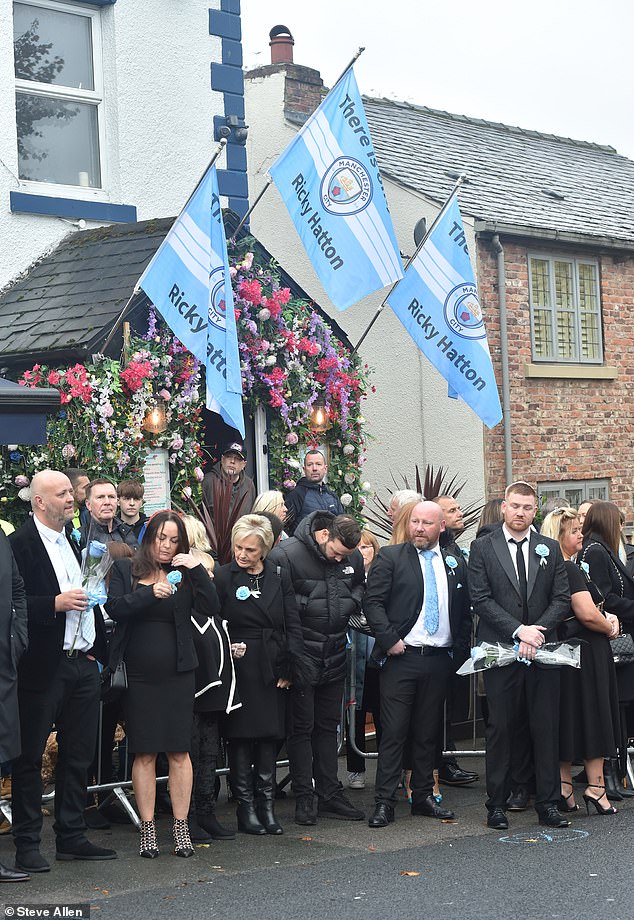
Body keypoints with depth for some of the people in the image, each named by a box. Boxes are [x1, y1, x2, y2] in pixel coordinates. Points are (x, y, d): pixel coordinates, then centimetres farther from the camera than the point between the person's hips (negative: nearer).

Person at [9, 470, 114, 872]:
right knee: (30, 757, 2)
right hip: (43, 668, -7)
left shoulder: (75, 543, 15)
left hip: (82, 663, 7)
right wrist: (56, 604, -23)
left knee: (79, 756, 12)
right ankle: (27, 844, 9)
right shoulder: (19, 544, -9)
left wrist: (97, 650, 14)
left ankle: (72, 837, 22)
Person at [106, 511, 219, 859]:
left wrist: (197, 570, -13)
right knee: (144, 753, 1)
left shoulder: (184, 574, 9)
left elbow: (211, 606, -4)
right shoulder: (125, 570, 6)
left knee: (179, 750, 0)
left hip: (177, 673, 1)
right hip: (139, 673, -1)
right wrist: (150, 593, -22)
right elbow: (114, 608, -10)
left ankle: (181, 827, 7)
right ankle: (147, 829, 7)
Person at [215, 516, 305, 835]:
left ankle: (266, 805, 14)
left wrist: (290, 667, 0)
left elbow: (293, 625, 7)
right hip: (240, 669, -3)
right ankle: (246, 809, 7)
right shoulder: (222, 577, -2)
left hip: (273, 671, 3)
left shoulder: (279, 577, 8)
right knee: (241, 737, 0)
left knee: (270, 737, 7)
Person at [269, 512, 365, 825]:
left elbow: (361, 585, 20)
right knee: (301, 726, 1)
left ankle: (330, 795, 19)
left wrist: (352, 603, 3)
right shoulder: (286, 554, -17)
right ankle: (304, 797, 9)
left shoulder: (353, 557, 2)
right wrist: (306, 605, -20)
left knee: (328, 725, 12)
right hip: (302, 655, -6)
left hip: (334, 655, 6)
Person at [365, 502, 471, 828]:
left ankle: (423, 796, 20)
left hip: (439, 660, 4)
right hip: (401, 657, -4)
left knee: (428, 733, 11)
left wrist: (458, 645, 8)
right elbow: (373, 602, -6)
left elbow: (465, 611, 18)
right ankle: (384, 803, -1)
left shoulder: (455, 565, 12)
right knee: (394, 731, -4)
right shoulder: (390, 557, 0)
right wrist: (389, 639, -14)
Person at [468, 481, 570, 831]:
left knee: (546, 728, 4)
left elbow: (562, 598, 5)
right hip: (500, 652, -2)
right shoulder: (482, 548, 2)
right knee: (500, 728, 3)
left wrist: (538, 631, -11)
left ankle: (548, 802, 11)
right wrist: (519, 630, -14)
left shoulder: (550, 549, 10)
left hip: (543, 650, 2)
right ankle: (497, 804, 11)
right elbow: (481, 599, -5)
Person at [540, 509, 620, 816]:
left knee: (566, 721, 10)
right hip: (587, 652, -9)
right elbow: (587, 614, -23)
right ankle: (596, 787, 2)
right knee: (593, 718, -1)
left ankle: (564, 789, 13)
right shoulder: (569, 569, -17)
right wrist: (610, 628, -6)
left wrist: (609, 617, 4)